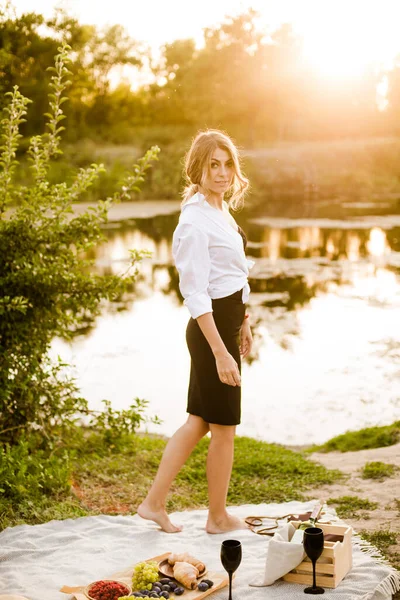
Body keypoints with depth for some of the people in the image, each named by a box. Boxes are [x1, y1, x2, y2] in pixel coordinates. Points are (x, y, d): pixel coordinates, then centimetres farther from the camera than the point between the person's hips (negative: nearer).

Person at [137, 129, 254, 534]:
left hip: (225, 323, 9)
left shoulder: (221, 209, 10)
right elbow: (195, 293, -22)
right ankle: (218, 517, 22)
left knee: (200, 420, 15)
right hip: (211, 330, -9)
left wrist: (242, 324, 24)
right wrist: (221, 352, -25)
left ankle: (154, 503, 23)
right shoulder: (195, 220, -19)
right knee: (224, 427, 5)